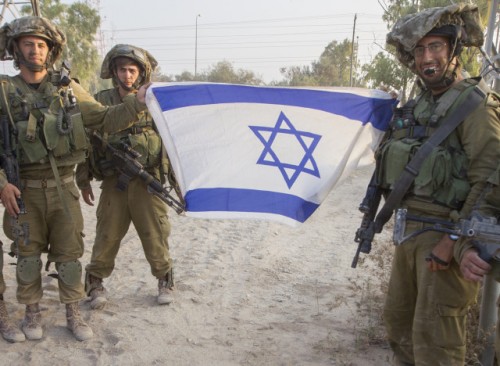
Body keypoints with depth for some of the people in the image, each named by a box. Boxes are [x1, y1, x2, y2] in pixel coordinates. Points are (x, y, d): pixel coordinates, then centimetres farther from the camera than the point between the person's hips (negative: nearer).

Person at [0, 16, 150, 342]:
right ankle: (32, 313, 30)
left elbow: (104, 120, 0)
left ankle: (74, 315, 22)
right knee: (28, 254, 10)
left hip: (63, 186, 1)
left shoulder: (67, 88, 3)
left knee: (69, 254, 7)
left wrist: (137, 103, -14)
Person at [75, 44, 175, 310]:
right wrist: (83, 179, 6)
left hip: (147, 181, 0)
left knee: (155, 235, 6)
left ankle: (165, 280, 25)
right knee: (106, 236, 6)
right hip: (113, 182, 1)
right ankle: (95, 283, 25)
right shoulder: (100, 102, 4)